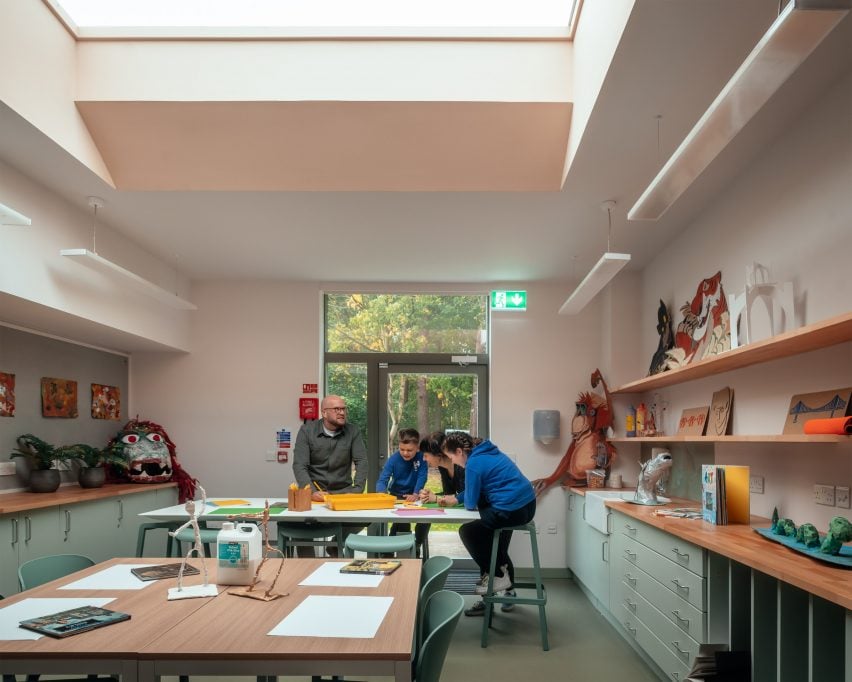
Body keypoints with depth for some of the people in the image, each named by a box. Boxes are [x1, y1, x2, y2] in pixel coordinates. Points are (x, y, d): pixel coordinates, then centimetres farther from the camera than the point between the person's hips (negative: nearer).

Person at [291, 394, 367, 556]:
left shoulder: (353, 431, 1)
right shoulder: (307, 430, -4)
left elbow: (361, 462, -4)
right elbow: (299, 466, -11)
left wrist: (357, 490, -19)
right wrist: (312, 492, -25)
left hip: (343, 490, 2)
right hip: (314, 491, -1)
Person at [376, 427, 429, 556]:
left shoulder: (421, 457, -15)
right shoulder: (393, 459, -17)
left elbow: (422, 477, -20)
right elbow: (382, 479, -23)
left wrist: (415, 494, -35)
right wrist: (381, 492, -44)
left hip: (413, 496, 1)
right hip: (396, 496, -1)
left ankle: (417, 545, 11)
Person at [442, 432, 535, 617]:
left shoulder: (474, 464, -13)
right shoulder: (486, 452, 15)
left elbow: (470, 503, -6)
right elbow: (477, 491, 27)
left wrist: (463, 500, 15)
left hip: (513, 510, -10)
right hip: (527, 503, 10)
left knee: (467, 532, 2)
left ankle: (498, 575, 9)